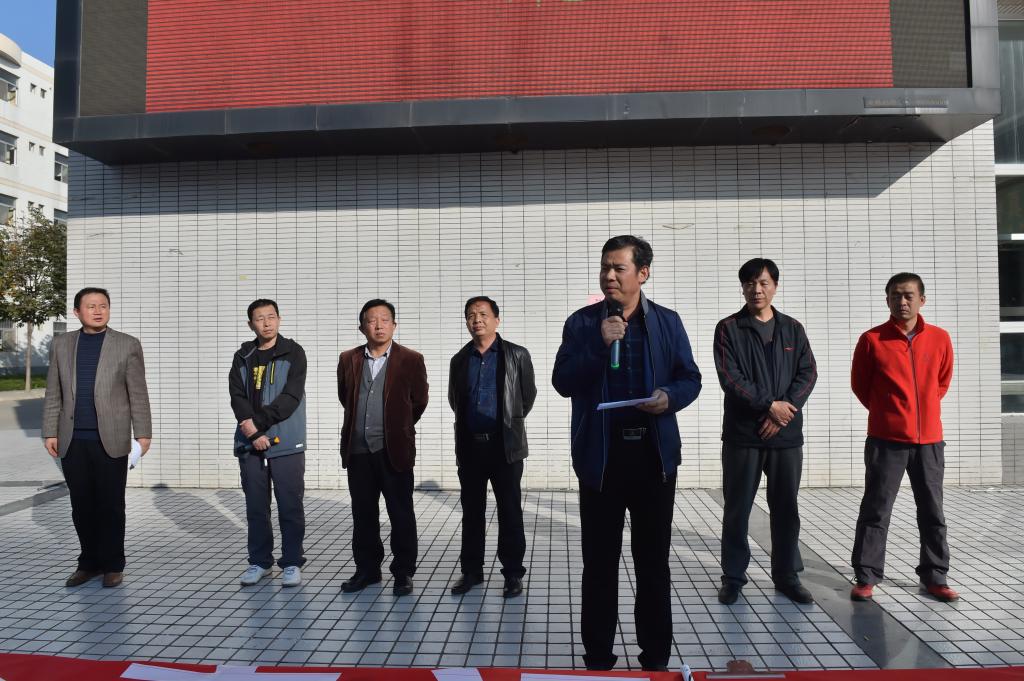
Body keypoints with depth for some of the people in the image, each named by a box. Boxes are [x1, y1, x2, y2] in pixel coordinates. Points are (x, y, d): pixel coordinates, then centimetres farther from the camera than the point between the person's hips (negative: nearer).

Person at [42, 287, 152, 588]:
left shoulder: (128, 345, 1)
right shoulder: (61, 344, 10)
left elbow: (138, 394, -2)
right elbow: (53, 393, 11)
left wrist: (143, 433, -6)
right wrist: (50, 432, 4)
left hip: (111, 439, -3)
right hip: (72, 441, 3)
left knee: (111, 505, 4)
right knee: (81, 506, 10)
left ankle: (112, 565, 17)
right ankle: (89, 562, 24)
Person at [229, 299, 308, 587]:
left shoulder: (293, 352, -1)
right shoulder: (243, 357, 10)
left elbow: (291, 397, -11)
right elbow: (237, 397, 0)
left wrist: (259, 421, -15)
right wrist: (253, 432, -12)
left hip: (286, 443, -3)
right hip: (250, 443, 4)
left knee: (290, 505, 1)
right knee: (255, 506, 11)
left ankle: (292, 562, 13)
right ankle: (259, 561, 24)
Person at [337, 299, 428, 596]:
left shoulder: (411, 360, -3)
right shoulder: (348, 359, 6)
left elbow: (419, 401, 6)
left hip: (394, 449, -3)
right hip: (358, 449, 3)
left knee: (401, 514, 4)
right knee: (363, 514, 13)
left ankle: (404, 572, 17)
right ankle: (367, 569, 28)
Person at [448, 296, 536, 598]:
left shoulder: (517, 355, -2)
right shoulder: (460, 360, 9)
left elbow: (528, 395, 6)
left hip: (505, 445, -3)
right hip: (470, 446, 4)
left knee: (510, 511, 4)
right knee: (471, 511, 11)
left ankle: (513, 573, 16)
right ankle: (471, 570, 24)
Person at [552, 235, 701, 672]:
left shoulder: (667, 322, 4)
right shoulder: (582, 322, 0)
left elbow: (690, 379, 7)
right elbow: (562, 382, -7)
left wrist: (670, 397, -15)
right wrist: (599, 344, -19)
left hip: (654, 455, 1)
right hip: (601, 455, -1)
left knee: (654, 560, 13)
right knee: (599, 561, 9)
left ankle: (656, 657, 28)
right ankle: (598, 657, 24)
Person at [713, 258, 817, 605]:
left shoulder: (793, 329, 10)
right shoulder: (729, 328, 0)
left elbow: (808, 374, 3)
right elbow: (729, 377, -9)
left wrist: (785, 410, -10)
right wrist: (770, 404, -14)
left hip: (787, 434, 3)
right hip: (742, 433, -3)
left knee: (786, 507, 10)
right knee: (737, 509, 4)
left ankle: (787, 575, 25)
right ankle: (733, 576, 17)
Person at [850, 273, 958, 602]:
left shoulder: (940, 339, 2)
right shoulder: (871, 340, -6)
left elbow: (943, 381, 18)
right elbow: (859, 384, 6)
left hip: (929, 440, 3)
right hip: (886, 440, -3)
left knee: (932, 512, 12)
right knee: (875, 510, 1)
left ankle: (934, 576, 26)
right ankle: (865, 577, 9)